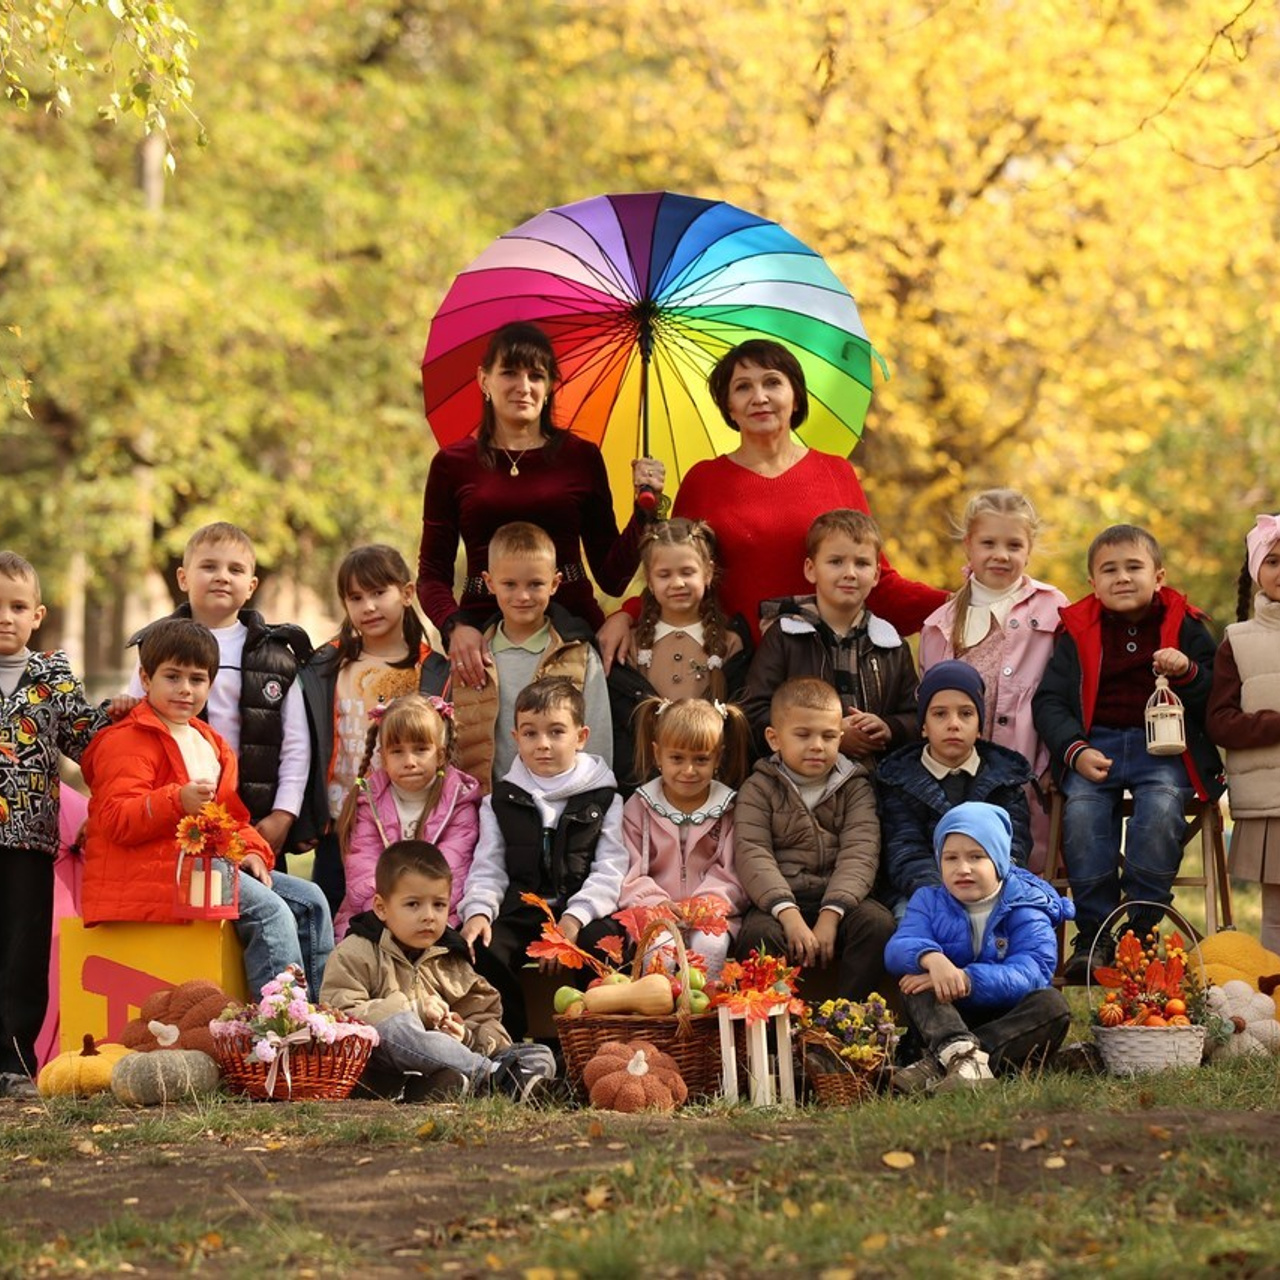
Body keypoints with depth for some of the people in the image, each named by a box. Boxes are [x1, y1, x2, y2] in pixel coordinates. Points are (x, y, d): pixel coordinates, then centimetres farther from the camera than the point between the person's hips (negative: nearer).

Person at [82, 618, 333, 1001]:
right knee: (270, 912, -26)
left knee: (309, 901, 1)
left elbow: (231, 814, 28)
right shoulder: (127, 742, -6)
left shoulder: (210, 743, 24)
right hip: (155, 866, -10)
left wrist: (251, 849, 6)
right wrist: (178, 801, -32)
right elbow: (117, 820, -18)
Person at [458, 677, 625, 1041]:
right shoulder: (501, 801, 16)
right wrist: (478, 911, -11)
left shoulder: (604, 799, 9)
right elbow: (488, 868, 10)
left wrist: (576, 916, -16)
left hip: (582, 914, -2)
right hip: (519, 912, 2)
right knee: (483, 949, -28)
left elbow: (609, 871, 0)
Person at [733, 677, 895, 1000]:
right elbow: (753, 856, -7)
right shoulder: (759, 790, 7)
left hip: (840, 900, 2)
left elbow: (859, 853, -3)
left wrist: (831, 914, -20)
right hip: (780, 899, -2)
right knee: (757, 934, -34)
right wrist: (789, 914, -24)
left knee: (878, 923, -29)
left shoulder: (855, 788, 11)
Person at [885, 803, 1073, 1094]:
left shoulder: (1025, 908, -5)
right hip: (947, 1020, 1)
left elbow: (1032, 971, -22)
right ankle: (960, 1052, -52)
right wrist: (930, 957, -40)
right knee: (916, 983, -22)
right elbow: (897, 949, -16)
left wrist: (968, 980, -35)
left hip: (1011, 1020, -1)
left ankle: (939, 1064, -43)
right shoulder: (929, 901, 4)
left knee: (1052, 1004, -30)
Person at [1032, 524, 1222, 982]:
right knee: (1081, 811, -27)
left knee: (1160, 809, -30)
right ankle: (1093, 934, -19)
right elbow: (1049, 700, 5)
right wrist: (1076, 751, -11)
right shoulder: (1078, 631, 9)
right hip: (1096, 744, 1)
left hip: (1165, 745, -1)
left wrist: (1187, 673, -16)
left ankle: (1140, 933, -20)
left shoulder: (1185, 627, 7)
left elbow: (1216, 700, 5)